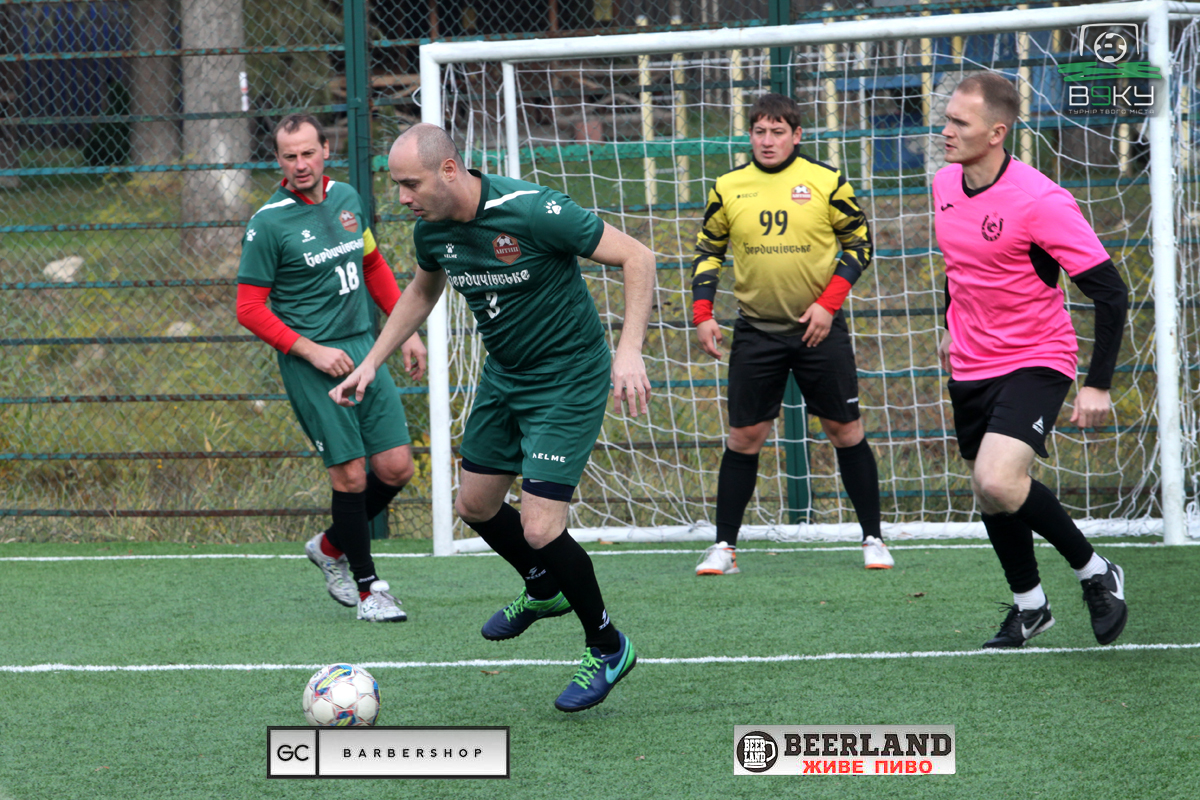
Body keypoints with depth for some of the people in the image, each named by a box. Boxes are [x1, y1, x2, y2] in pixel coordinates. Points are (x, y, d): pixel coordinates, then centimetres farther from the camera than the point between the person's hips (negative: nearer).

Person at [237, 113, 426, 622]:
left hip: (363, 347, 6)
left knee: (396, 469, 2)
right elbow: (250, 309, -8)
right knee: (351, 475, -7)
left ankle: (331, 547, 25)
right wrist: (310, 350, -15)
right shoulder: (269, 223, -11)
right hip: (313, 361, -6)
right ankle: (367, 587, 9)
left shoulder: (346, 198, 7)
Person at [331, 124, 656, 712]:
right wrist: (370, 363, 14)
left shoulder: (532, 211, -28)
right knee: (475, 506, 15)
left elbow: (636, 258, -23)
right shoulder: (431, 229, -6)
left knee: (539, 528, -13)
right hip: (503, 376, 8)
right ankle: (544, 591, 44)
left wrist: (629, 351, -31)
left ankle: (607, 648, 9)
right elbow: (422, 291, 19)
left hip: (568, 380, -8)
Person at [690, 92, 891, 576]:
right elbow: (708, 251, 12)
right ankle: (724, 546, 7)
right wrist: (703, 313, 2)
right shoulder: (728, 189, 2)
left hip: (819, 329, -1)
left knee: (845, 430, 2)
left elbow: (859, 243, 2)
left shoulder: (826, 182, -3)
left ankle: (873, 538, 13)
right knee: (745, 436, 0)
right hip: (756, 331, 1)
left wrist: (828, 303, -8)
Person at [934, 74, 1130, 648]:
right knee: (987, 493, 11)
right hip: (970, 366, 7)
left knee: (997, 482, -25)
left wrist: (1098, 385, -21)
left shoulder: (1040, 201, -21)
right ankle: (1029, 606, 31)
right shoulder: (945, 185, 1)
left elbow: (1110, 291, -19)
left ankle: (1094, 572, -3)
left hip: (1035, 361, -7)